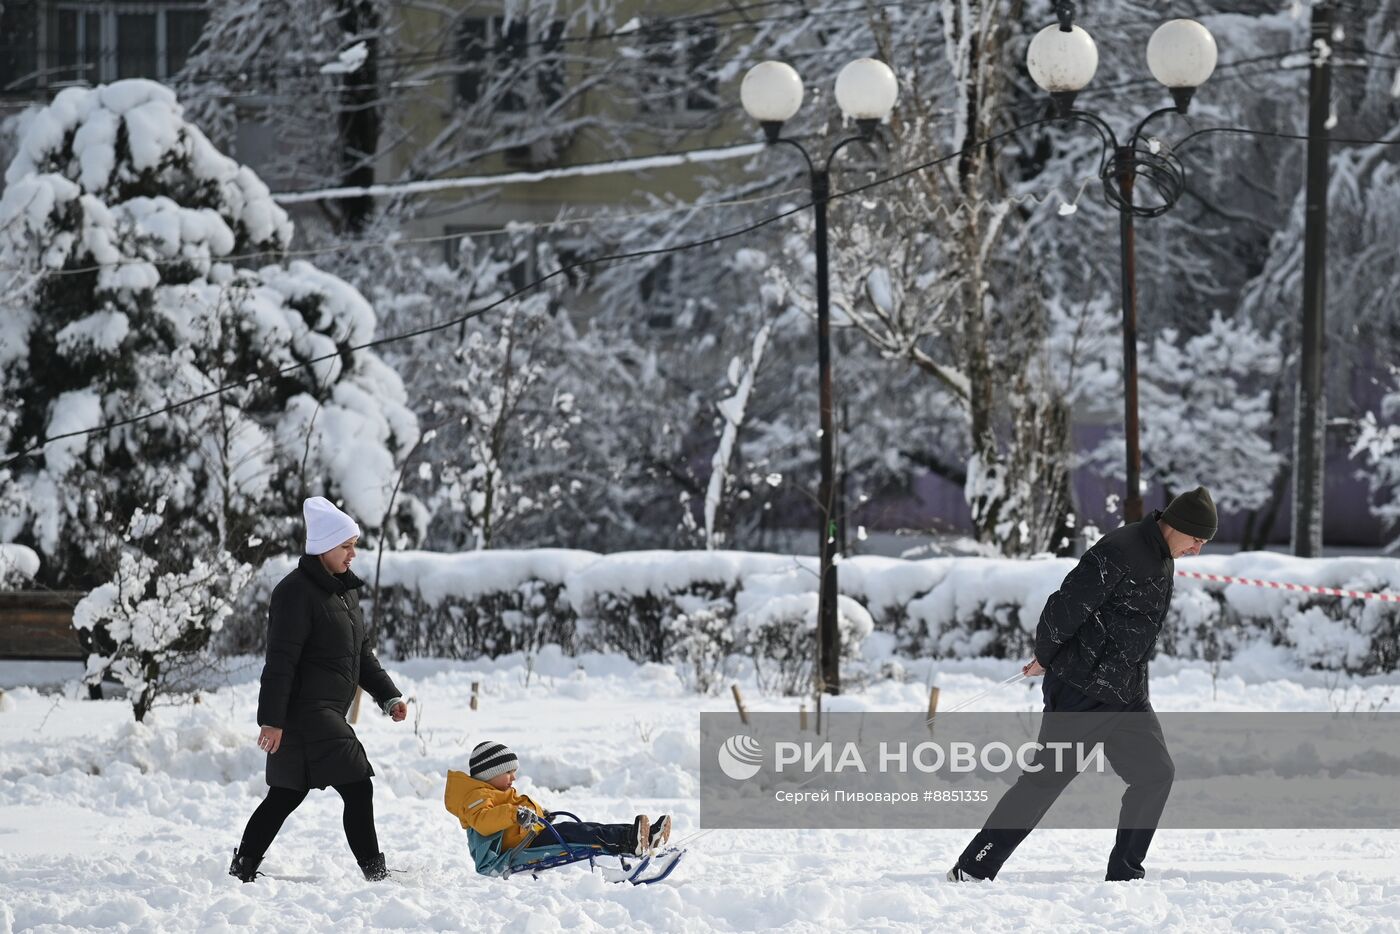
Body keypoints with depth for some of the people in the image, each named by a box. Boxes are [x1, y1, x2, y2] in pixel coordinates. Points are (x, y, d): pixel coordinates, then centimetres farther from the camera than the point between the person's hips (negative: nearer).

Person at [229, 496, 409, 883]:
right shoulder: (296, 591, -14)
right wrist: (271, 719, -21)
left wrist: (388, 695, 15)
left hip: (328, 713, 10)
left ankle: (242, 869, 22)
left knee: (287, 794, 14)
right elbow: (281, 660, -18)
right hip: (305, 713, -10)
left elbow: (362, 654, 24)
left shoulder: (345, 589, 16)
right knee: (357, 788, -11)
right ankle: (375, 873, -8)